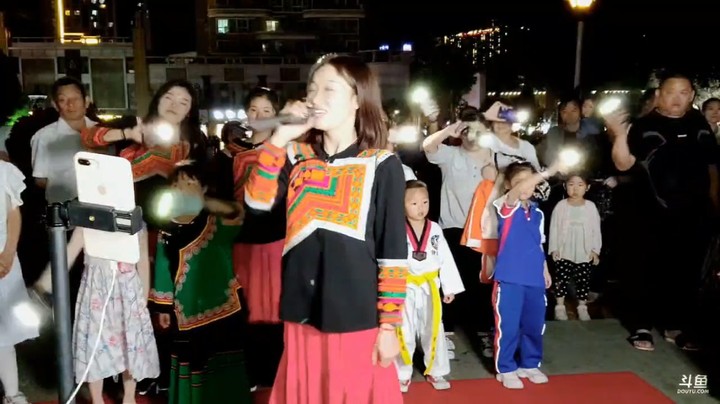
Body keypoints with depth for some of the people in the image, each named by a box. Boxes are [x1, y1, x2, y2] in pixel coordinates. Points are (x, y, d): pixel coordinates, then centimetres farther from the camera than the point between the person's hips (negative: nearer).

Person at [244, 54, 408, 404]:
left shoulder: (381, 165, -6)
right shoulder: (297, 158, 7)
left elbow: (394, 252, -6)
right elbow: (257, 204, -6)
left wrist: (389, 325, -6)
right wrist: (279, 139, -9)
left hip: (357, 320, -4)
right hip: (302, 314, 4)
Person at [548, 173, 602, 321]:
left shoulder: (591, 206, 0)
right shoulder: (561, 205, -3)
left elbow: (596, 230, 3)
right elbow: (554, 228, -1)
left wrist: (595, 250, 0)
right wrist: (554, 248, -5)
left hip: (585, 253, 1)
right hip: (564, 252, -1)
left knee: (583, 281, 8)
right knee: (562, 280, 4)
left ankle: (582, 307, 20)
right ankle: (560, 307, 14)